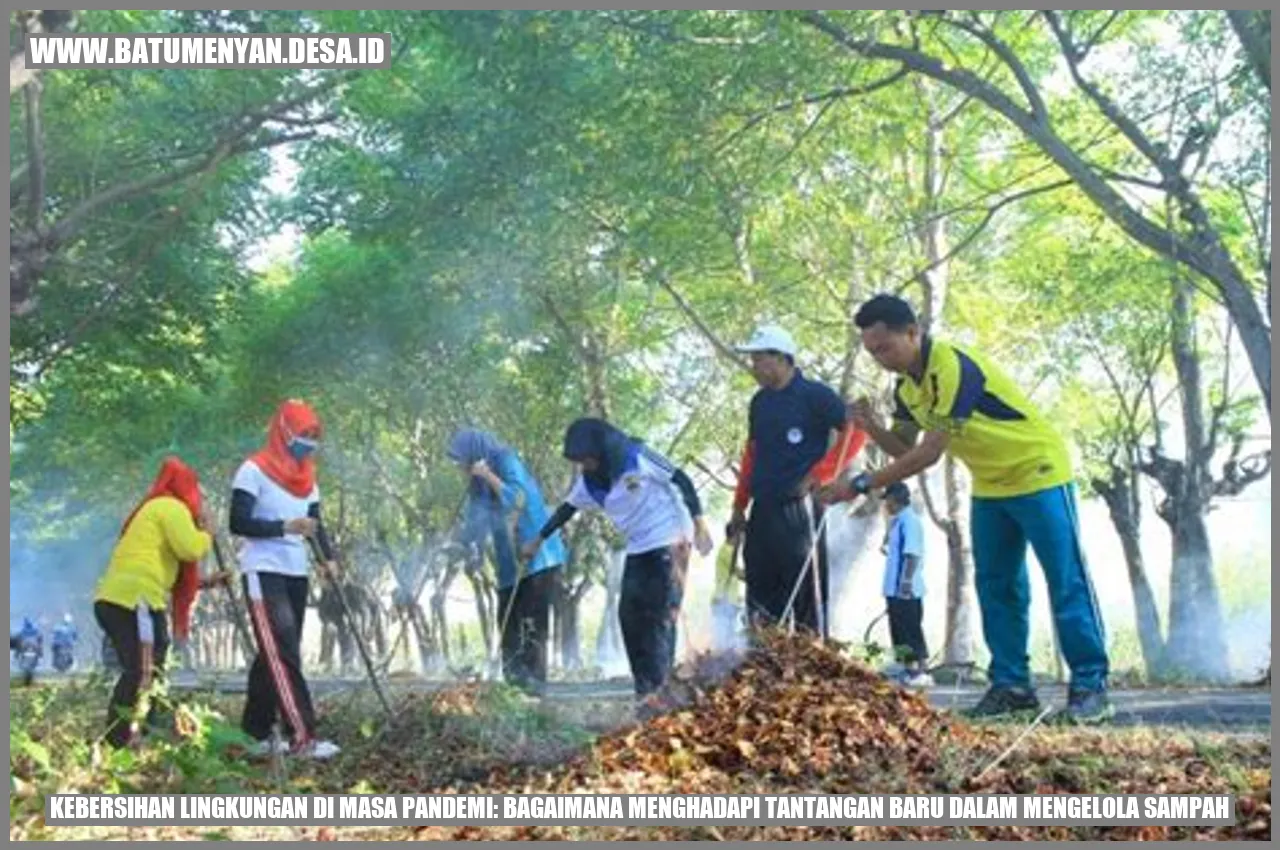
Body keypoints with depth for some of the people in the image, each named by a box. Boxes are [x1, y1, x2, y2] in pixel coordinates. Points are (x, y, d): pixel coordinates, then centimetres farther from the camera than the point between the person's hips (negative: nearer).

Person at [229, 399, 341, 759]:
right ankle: (302, 737, -21)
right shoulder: (255, 470, -9)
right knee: (282, 653, -15)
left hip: (297, 574, 8)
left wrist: (327, 558, -2)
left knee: (273, 655, 10)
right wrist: (285, 527, -25)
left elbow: (315, 522, 16)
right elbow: (238, 523, -16)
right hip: (264, 572, -8)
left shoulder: (306, 477, 14)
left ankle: (255, 733, 17)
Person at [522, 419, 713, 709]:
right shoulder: (589, 481, 1)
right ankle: (647, 686, 7)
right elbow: (567, 508, 15)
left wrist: (699, 525, -18)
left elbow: (681, 480, -14)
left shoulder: (637, 457, -17)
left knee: (661, 614, -11)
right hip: (638, 549, 7)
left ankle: (654, 687, -12)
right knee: (630, 615, 2)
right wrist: (538, 541, 16)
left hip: (668, 542, -7)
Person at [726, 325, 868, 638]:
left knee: (805, 591, -6)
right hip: (763, 510, 7)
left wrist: (819, 475, -15)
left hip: (799, 507, -7)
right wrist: (739, 508, 19)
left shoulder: (815, 395, -5)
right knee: (760, 600, 7)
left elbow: (854, 432, -11)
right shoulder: (760, 402, 16)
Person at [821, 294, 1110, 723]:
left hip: (1038, 474, -9)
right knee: (996, 587, 7)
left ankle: (1090, 685, -3)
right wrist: (871, 426, -15)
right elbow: (905, 450, 5)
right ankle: (1011, 684, 11)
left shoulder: (953, 367, -29)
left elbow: (930, 454, -31)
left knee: (1066, 583, -6)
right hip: (990, 487, 9)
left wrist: (862, 484, -29)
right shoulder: (907, 385, 0)